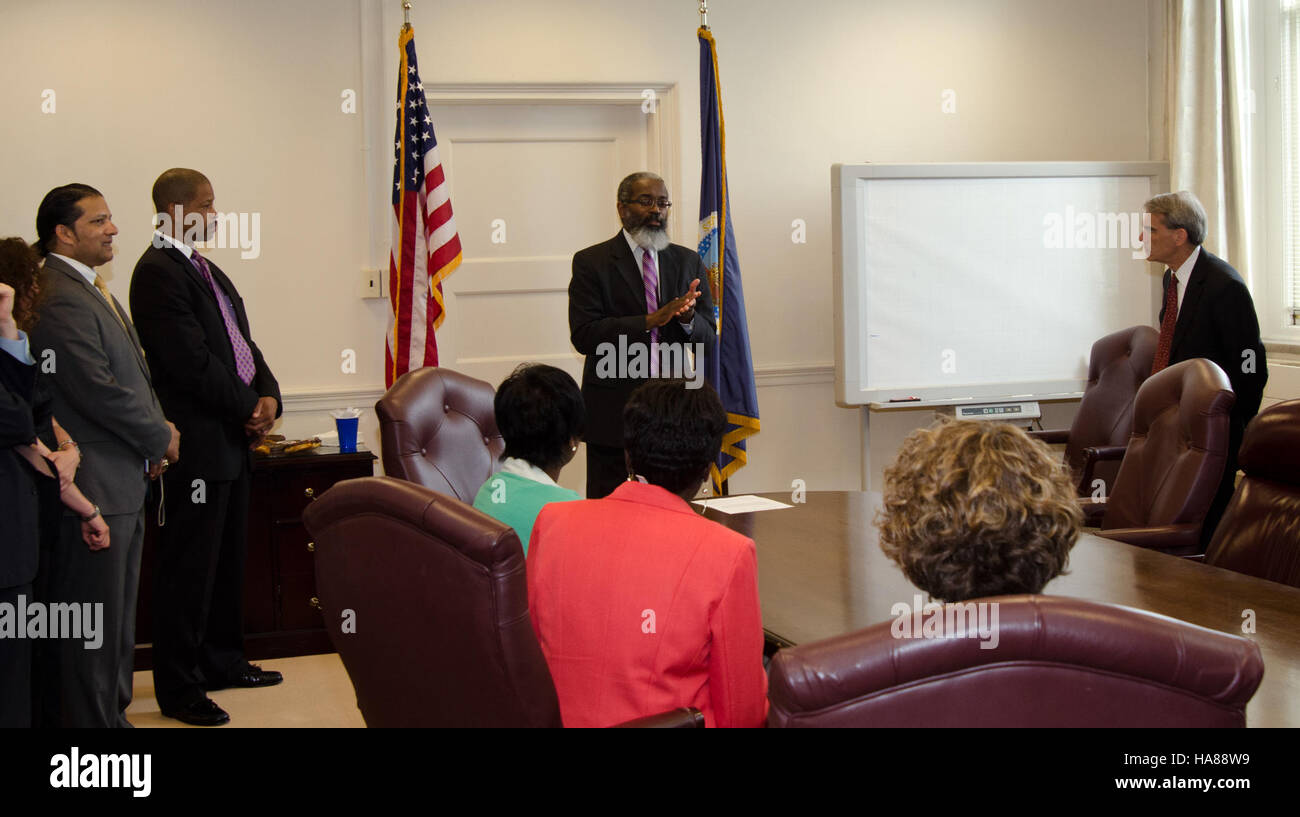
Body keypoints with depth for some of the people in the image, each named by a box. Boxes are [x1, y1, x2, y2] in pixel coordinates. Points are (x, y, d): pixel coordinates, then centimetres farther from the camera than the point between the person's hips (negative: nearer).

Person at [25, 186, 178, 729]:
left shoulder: (90, 289, 16)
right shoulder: (60, 299, -18)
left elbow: (131, 374, 21)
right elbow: (98, 390, -22)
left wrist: (156, 433, 5)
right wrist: (161, 439, -10)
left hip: (122, 482, 11)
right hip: (92, 486, -11)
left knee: (115, 617, 19)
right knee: (92, 620, -3)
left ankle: (112, 711, 29)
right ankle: (89, 719, 4)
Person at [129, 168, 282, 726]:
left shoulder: (206, 270, 16)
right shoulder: (158, 272, -15)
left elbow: (240, 341, 17)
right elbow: (192, 361, -20)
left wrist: (268, 394, 0)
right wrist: (248, 408, -12)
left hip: (232, 437, 10)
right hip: (197, 443, -10)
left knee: (227, 558, 18)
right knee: (190, 566, -3)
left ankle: (221, 660, 31)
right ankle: (178, 689, 5)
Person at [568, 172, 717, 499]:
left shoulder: (689, 262, 12)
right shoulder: (591, 262, 0)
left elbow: (709, 342, 9)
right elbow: (583, 335, -11)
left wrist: (688, 318, -14)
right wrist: (650, 320, -19)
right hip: (614, 412, -3)